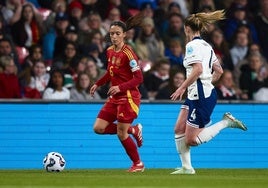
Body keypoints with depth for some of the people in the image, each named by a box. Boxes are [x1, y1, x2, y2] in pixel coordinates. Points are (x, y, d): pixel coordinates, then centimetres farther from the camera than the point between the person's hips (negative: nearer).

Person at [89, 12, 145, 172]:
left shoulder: (127, 53, -17)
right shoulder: (110, 51, 7)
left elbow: (139, 78, -20)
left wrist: (120, 87, -29)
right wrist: (98, 84, 18)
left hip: (128, 97, -8)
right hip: (115, 98, 8)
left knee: (121, 134, -8)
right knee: (99, 128, 0)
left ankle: (138, 164, 13)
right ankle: (134, 130, 18)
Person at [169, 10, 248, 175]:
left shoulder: (192, 45, -13)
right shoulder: (206, 46, 14)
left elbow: (198, 69, -26)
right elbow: (219, 71, 17)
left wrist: (182, 88, -20)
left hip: (201, 97, -10)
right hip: (195, 96, 10)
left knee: (191, 140, -6)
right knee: (179, 130, 8)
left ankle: (226, 122, -5)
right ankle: (187, 167, 9)